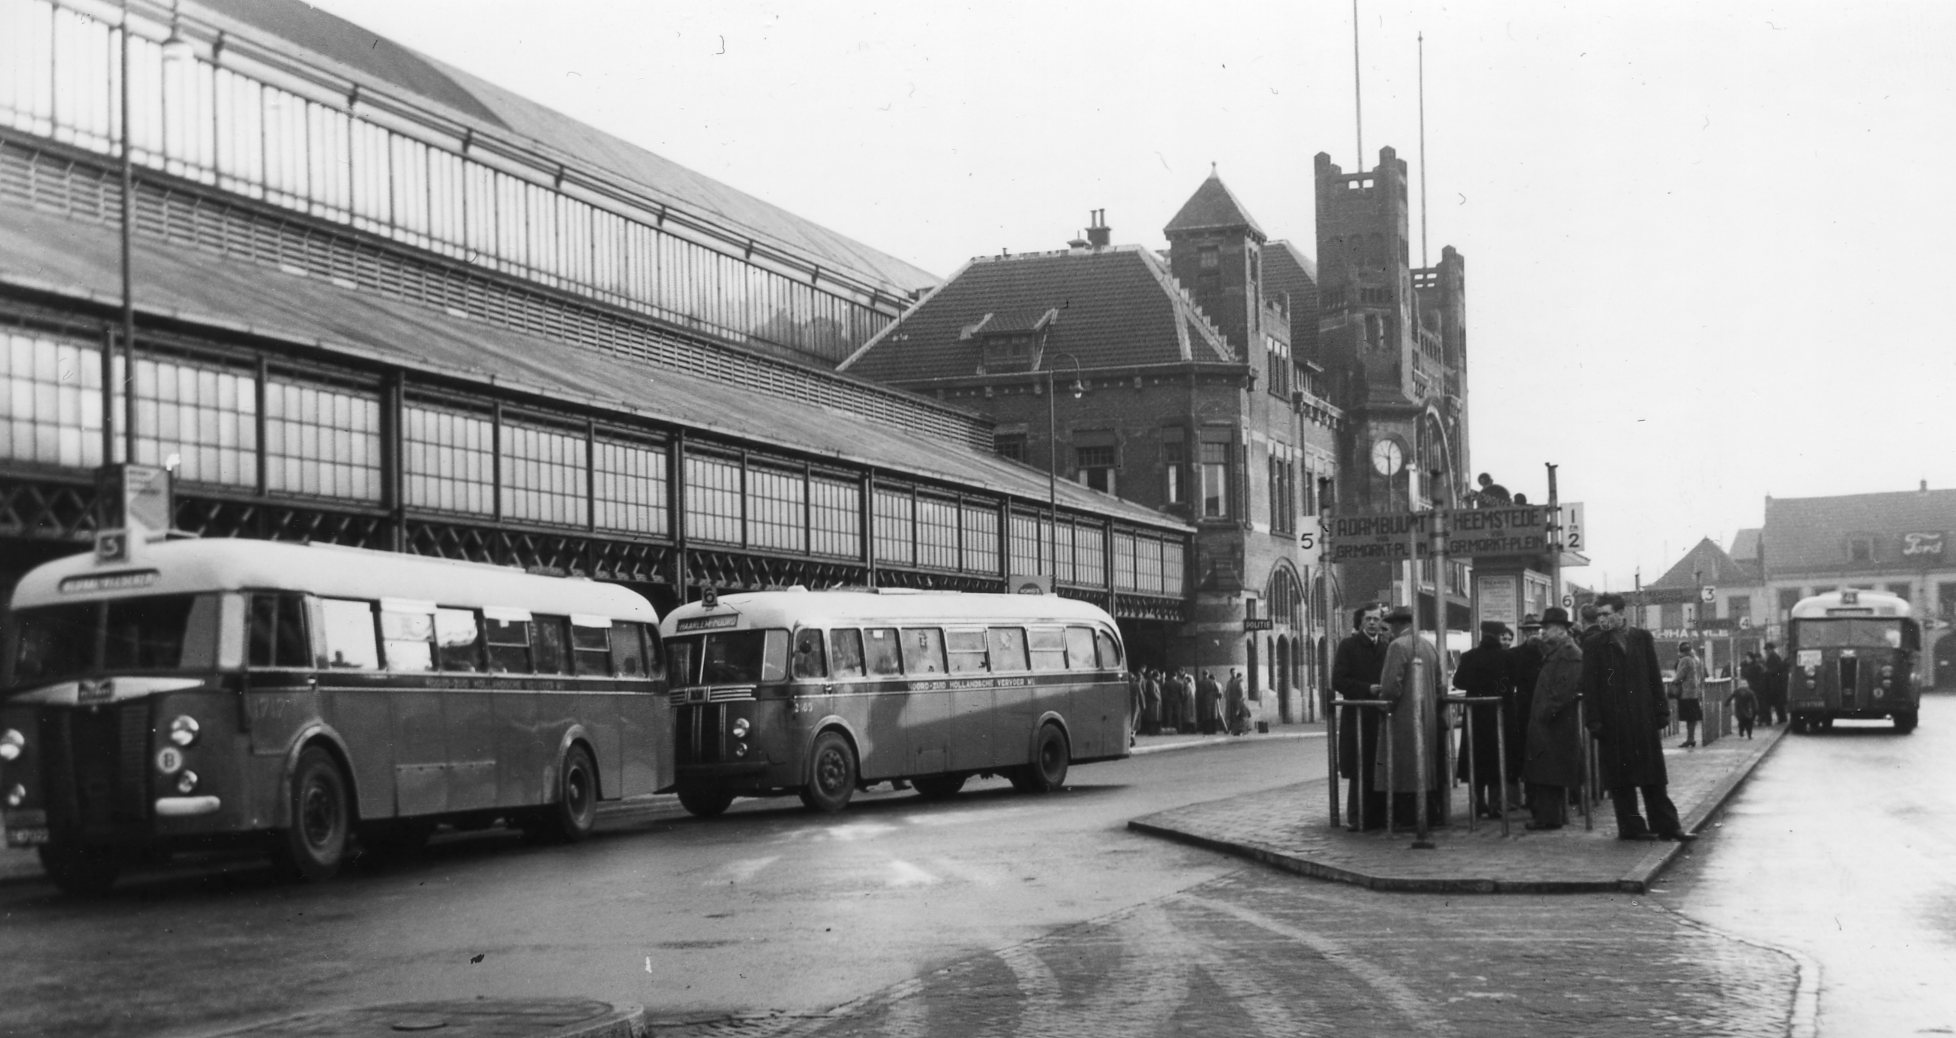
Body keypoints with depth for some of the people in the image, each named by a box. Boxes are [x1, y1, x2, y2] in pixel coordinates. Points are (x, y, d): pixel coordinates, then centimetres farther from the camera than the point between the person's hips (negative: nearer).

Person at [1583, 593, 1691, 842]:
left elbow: (1655, 677, 8)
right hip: (1613, 723, -2)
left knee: (1653, 777, 6)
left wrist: (1661, 712, 2)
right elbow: (1589, 686, -1)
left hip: (1644, 719, 2)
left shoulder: (1643, 638, 7)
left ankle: (1666, 825, 10)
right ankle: (1631, 827, 8)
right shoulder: (1594, 645, 1)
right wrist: (1594, 720, -8)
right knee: (1620, 778, 1)